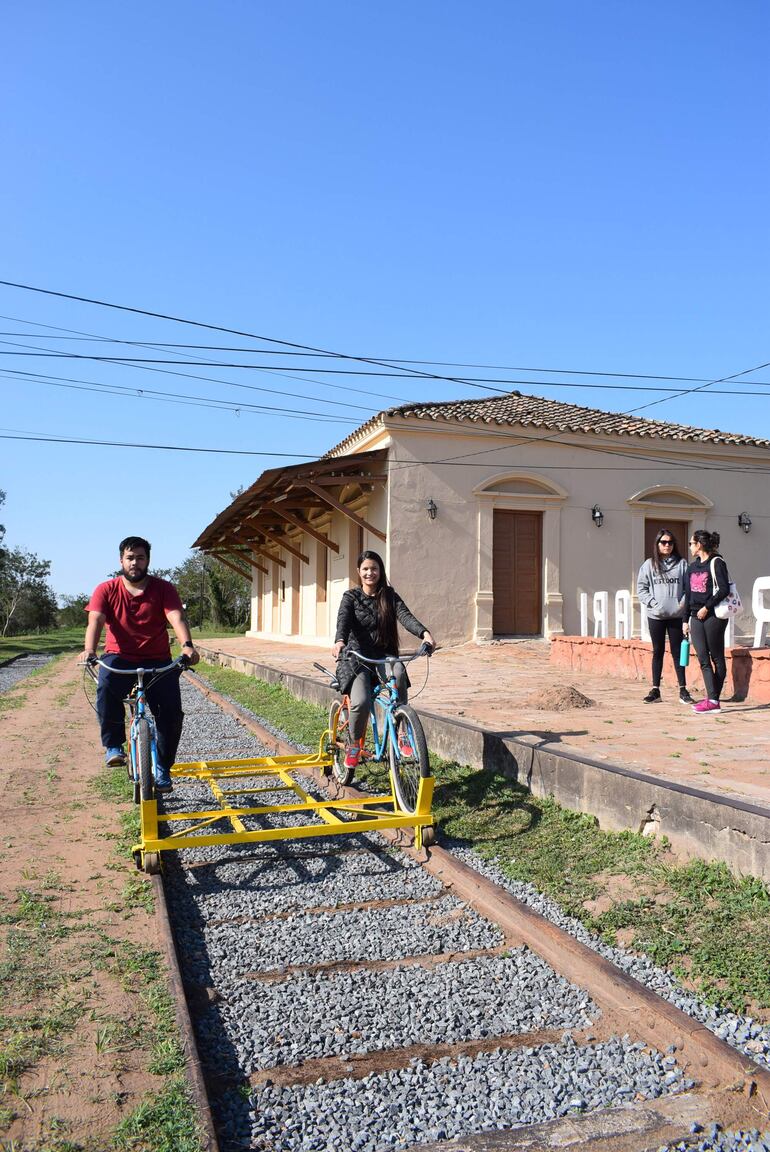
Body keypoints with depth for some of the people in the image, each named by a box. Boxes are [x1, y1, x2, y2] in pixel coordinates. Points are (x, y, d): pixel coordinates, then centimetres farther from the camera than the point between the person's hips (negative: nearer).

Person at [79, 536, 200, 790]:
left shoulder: (163, 589, -2)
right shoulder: (106, 590, 0)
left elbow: (177, 618, -17)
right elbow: (95, 621, -14)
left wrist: (186, 645, -37)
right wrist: (89, 649, -35)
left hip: (157, 661, 1)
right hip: (120, 658, 0)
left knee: (172, 711, -15)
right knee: (106, 686, -34)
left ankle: (162, 767, 5)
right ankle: (113, 745, -16)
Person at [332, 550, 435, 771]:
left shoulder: (389, 596, 8)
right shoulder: (351, 597, 3)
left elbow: (405, 616, -10)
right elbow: (343, 621, -16)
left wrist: (424, 633, -31)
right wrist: (339, 642, -39)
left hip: (384, 655, 2)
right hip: (357, 657, -2)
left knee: (399, 673, -35)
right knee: (361, 702, -27)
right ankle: (353, 744, 3)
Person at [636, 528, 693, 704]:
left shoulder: (681, 564, 4)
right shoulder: (649, 564, 3)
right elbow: (641, 588, 1)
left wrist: (683, 603, -12)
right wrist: (653, 603, -10)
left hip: (676, 616, 0)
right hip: (655, 616, 0)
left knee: (677, 652, 5)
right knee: (658, 652, 8)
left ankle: (683, 690, 11)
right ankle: (655, 690, 13)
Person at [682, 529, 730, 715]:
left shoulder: (716, 563, -5)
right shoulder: (692, 567, 16)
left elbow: (724, 589, -13)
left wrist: (707, 607, -15)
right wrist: (686, 619, 15)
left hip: (713, 616, -7)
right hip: (696, 618, 7)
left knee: (716, 658, 0)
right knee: (703, 659, 0)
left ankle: (714, 700, 1)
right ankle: (712, 698, 0)